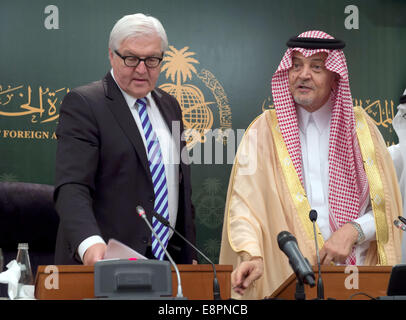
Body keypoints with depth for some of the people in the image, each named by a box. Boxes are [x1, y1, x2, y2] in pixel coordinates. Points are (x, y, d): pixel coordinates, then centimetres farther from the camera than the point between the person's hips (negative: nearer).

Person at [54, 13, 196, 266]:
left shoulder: (170, 106, 14)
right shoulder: (83, 104, -8)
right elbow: (72, 187, -20)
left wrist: (189, 253, 15)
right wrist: (89, 243, -35)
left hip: (168, 259, 6)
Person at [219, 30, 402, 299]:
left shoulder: (360, 126, 6)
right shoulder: (265, 131, 1)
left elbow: (387, 207, 6)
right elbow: (245, 205, -8)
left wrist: (353, 231, -12)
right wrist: (252, 256, -25)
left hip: (355, 278, 2)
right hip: (284, 280, -1)